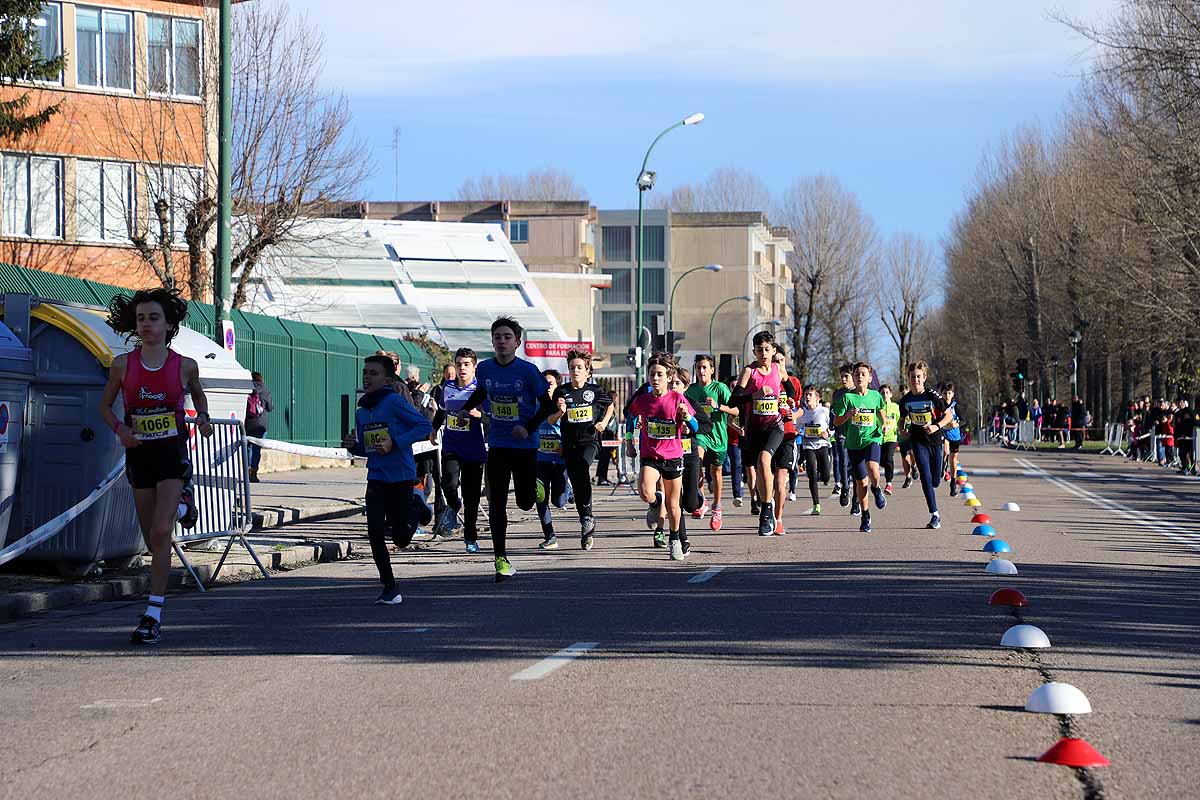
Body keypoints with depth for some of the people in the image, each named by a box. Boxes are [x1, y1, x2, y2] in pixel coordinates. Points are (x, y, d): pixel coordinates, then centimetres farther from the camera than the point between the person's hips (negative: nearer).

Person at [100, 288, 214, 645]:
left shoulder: (184, 366, -4)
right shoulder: (123, 365, -2)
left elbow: (198, 394, 18)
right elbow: (105, 405, 10)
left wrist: (203, 418, -2)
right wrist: (119, 428, -10)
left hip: (172, 453, -3)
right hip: (139, 453, 3)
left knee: (161, 532, -17)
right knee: (151, 537, 11)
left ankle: (153, 615, -17)